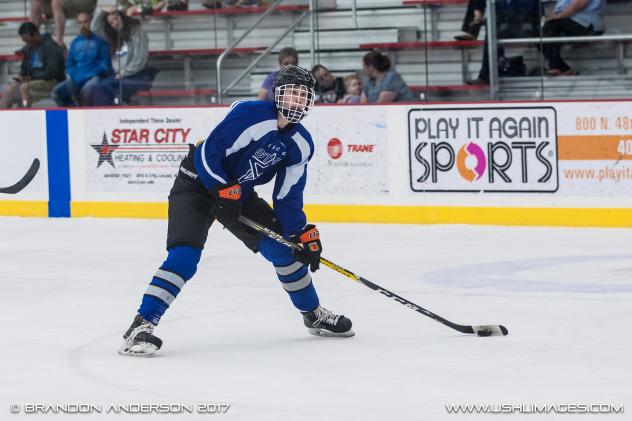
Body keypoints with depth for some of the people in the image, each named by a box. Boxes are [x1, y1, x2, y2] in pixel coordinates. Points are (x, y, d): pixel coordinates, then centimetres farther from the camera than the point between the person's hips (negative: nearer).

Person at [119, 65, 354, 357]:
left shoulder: (302, 144, -2)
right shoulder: (249, 114, -24)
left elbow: (288, 197, 2)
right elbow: (208, 153, -24)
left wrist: (304, 235, -5)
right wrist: (225, 191, -28)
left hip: (239, 193, 7)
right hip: (198, 185, -7)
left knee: (285, 248, 4)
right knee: (185, 255, -25)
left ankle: (314, 315, 25)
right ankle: (141, 327, -27)